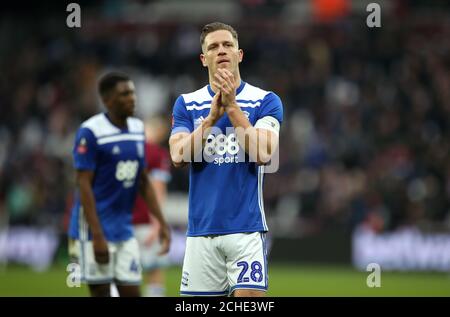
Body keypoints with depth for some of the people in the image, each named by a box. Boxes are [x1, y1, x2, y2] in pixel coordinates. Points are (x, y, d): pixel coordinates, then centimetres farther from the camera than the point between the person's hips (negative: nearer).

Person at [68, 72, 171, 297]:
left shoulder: (137, 129, 10)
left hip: (124, 229, 7)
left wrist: (162, 222, 13)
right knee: (100, 291, -2)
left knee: (131, 293, 5)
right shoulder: (90, 132, -12)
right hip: (96, 230, -7)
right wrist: (97, 236, -18)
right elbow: (84, 185, -14)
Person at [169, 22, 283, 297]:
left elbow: (263, 154, -12)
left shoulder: (265, 101, 2)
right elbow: (179, 157, -5)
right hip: (201, 229, 2)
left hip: (246, 228, -2)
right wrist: (212, 115, -14)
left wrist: (232, 106, -14)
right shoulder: (186, 104, 8)